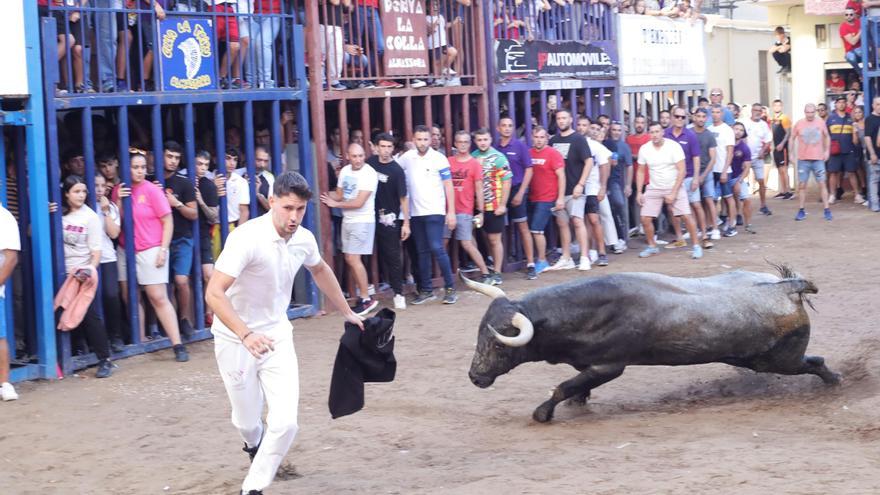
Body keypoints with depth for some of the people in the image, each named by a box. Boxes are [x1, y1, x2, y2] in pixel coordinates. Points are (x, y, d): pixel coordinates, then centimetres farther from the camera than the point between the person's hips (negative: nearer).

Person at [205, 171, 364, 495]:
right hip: (236, 339, -4)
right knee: (247, 422, 9)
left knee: (285, 422, -11)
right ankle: (255, 445, 47)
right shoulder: (247, 238, -25)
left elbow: (320, 270, 20)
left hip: (277, 335, 4)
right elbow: (214, 293, -31)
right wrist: (246, 335, -43)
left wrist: (347, 312, 28)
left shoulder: (304, 239, -5)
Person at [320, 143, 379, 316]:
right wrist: (326, 195, -4)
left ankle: (366, 299, -3)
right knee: (350, 259, 8)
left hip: (362, 221, -8)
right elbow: (340, 194, 17)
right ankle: (364, 296, 16)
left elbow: (358, 203, -19)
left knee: (353, 259, -11)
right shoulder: (345, 171, 6)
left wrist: (335, 204, -10)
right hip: (347, 220, 8)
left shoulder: (369, 174, -16)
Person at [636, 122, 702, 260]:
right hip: (654, 188, 3)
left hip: (674, 187, -3)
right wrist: (639, 192, 0)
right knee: (645, 218, -5)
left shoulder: (674, 146, -14)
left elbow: (682, 171, -15)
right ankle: (652, 246, 17)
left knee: (686, 216, -13)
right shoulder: (644, 149, -4)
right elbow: (641, 172, 8)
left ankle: (696, 245, 3)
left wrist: (673, 193, -18)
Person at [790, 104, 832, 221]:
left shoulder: (821, 122, 1)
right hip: (803, 159, 0)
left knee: (822, 184, -1)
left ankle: (827, 210, 3)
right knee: (801, 185, 2)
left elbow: (827, 137, 13)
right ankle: (801, 211, 10)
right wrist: (791, 153, 2)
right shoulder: (799, 124, -1)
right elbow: (792, 138, 7)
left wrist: (827, 150, 4)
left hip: (818, 159, 0)